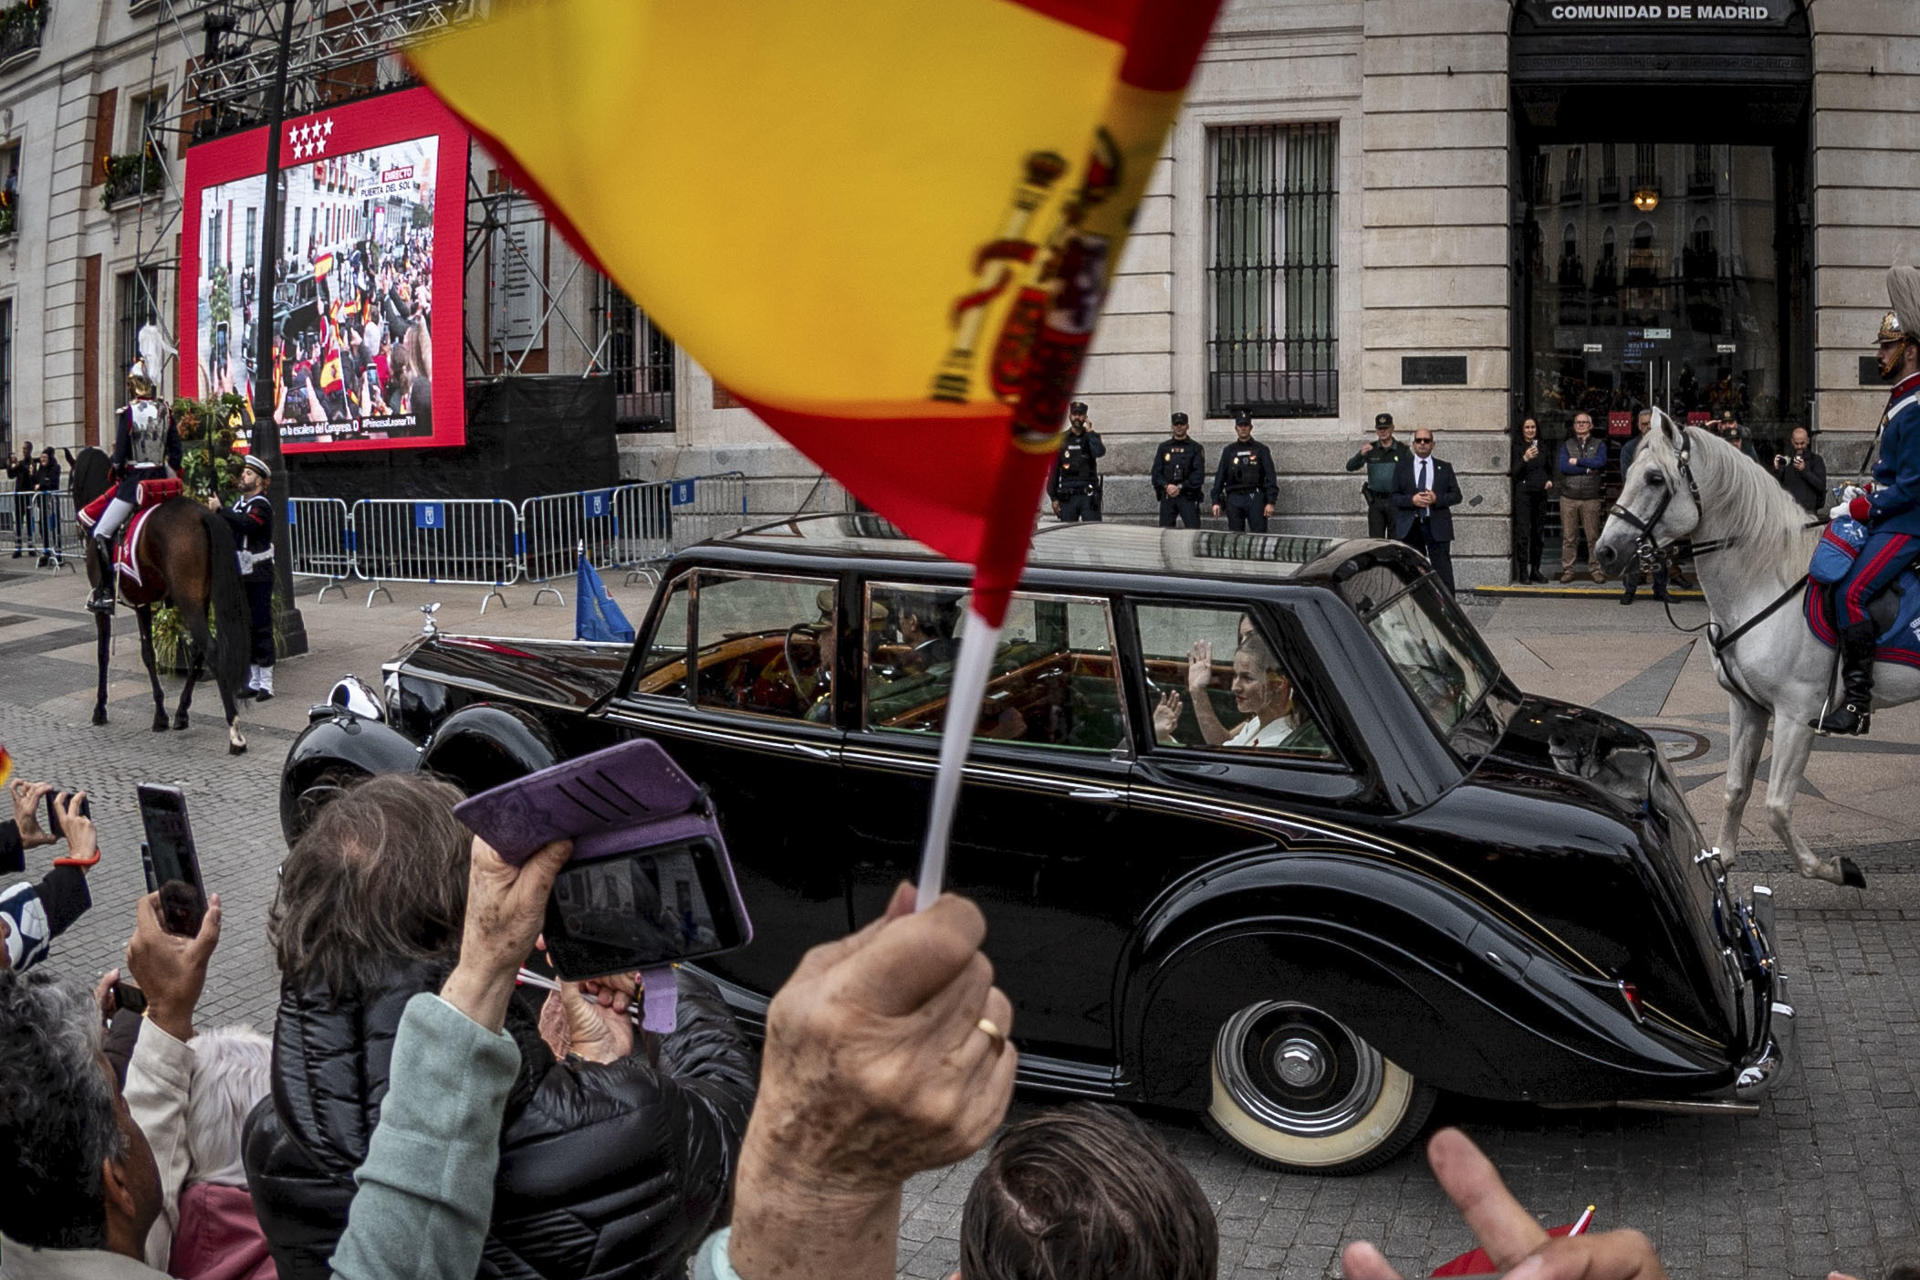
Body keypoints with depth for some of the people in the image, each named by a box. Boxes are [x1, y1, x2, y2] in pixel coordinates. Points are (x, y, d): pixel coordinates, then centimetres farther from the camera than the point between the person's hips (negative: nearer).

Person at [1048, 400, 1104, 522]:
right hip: (1067, 496, 1)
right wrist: (1054, 498, 2)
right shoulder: (1061, 440, 9)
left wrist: (1089, 431, -7)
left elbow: (1099, 452, -14)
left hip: (1089, 495, -1)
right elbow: (1054, 470, 8)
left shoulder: (1092, 437, 9)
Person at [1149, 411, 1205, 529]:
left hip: (1188, 497, -2)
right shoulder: (1163, 447, 14)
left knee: (1193, 530, -11)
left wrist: (1181, 487, -11)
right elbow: (1156, 472, 8)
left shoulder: (1195, 448, 6)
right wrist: (1167, 486, -9)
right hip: (1167, 496, 3)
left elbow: (1199, 475, -3)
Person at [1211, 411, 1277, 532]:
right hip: (1234, 498, 3)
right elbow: (1220, 477, 13)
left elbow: (1271, 476, 2)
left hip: (1255, 498, -2)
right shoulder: (1229, 450, 14)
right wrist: (1216, 501, 4)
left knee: (1259, 534, -9)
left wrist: (1270, 502, -8)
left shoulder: (1261, 449, 7)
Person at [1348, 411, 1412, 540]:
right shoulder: (1370, 449, 6)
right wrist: (1361, 454, -25)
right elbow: (1350, 466, -5)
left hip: (1396, 502, -1)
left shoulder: (1403, 450, 3)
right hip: (1375, 502, 1)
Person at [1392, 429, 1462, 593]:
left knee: (1443, 572, -4)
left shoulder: (1445, 468, 11)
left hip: (1437, 526, -1)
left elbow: (1456, 495, 6)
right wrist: (1412, 500, -14)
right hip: (1410, 527, 1)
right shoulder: (1402, 468, 11)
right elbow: (1394, 497, 5)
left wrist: (1437, 499, -12)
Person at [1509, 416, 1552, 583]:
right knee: (1523, 533, -10)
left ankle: (1535, 570, 14)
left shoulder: (1541, 447, 14)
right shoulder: (1517, 447, -3)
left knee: (1539, 533, 7)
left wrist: (1550, 480, 6)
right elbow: (1515, 472, -12)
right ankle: (1523, 572, -8)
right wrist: (1525, 459, -28)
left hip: (1540, 494, 6)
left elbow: (1548, 469, 25)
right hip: (1524, 493, -6)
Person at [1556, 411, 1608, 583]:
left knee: (1593, 536, -1)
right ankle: (1567, 570, 6)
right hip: (1569, 497, 1)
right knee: (1568, 537, 0)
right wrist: (1588, 469, -8)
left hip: (1591, 498, -1)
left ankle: (1597, 569, 5)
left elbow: (1600, 462, -10)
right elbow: (1562, 467, -6)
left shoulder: (1599, 444, 11)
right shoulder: (1567, 445, 12)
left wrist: (1577, 461, -6)